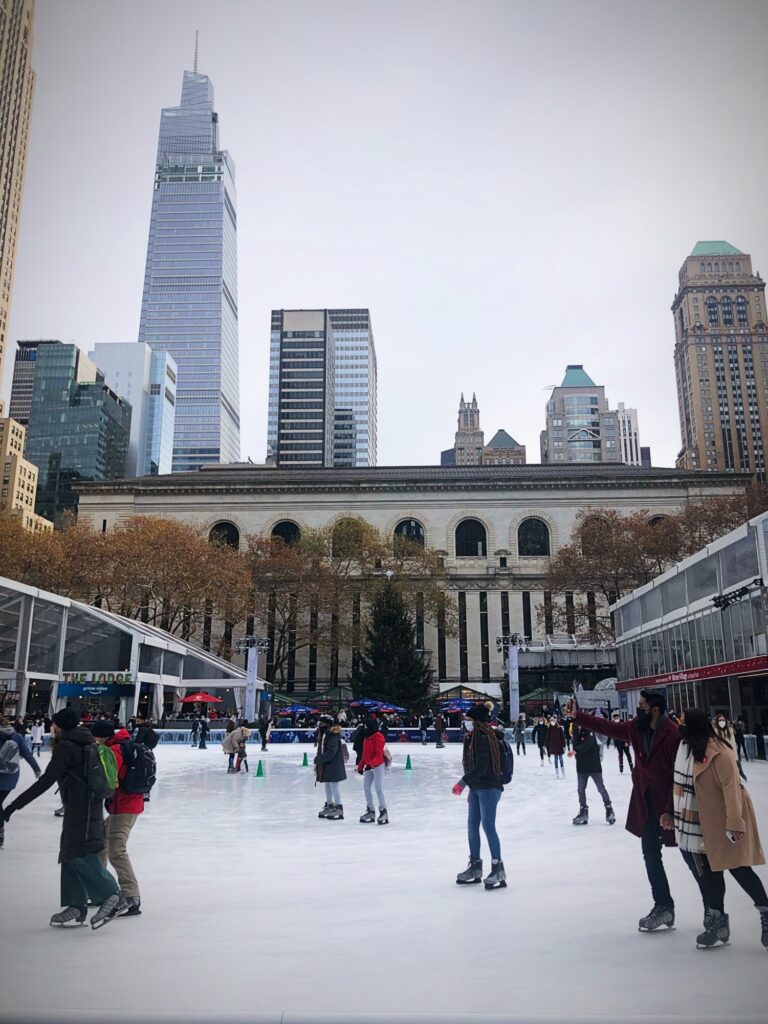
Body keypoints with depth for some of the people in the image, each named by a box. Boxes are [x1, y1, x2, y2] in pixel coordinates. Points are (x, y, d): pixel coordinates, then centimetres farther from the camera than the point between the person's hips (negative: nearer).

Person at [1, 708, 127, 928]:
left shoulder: (65, 747, -11)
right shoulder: (85, 743, 16)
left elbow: (46, 781, -19)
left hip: (79, 808, -10)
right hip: (88, 805, 10)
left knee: (80, 855, -11)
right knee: (71, 856, 12)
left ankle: (112, 897, -11)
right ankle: (77, 907, 14)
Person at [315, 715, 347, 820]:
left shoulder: (332, 735, -20)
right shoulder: (323, 734, 11)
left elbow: (331, 751, -25)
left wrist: (319, 759, -23)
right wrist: (318, 759, 10)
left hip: (333, 765, -10)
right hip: (325, 765, 10)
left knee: (334, 786, -6)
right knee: (327, 785, 18)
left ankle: (339, 808, 0)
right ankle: (329, 805, 30)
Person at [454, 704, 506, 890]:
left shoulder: (485, 738, -17)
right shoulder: (472, 737, 12)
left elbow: (481, 767, -24)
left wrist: (463, 782, -25)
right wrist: (471, 787, 21)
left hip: (489, 787, -10)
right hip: (476, 786, 10)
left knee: (488, 825, -10)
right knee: (472, 824, 13)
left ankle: (498, 869, -4)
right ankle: (475, 867, 23)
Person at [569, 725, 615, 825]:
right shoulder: (575, 729, 4)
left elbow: (588, 743, -28)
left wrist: (575, 751, -38)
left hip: (594, 764, -6)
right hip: (581, 764, 6)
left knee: (601, 788, 4)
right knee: (580, 790, 8)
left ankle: (609, 809, 20)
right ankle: (583, 812, 20)